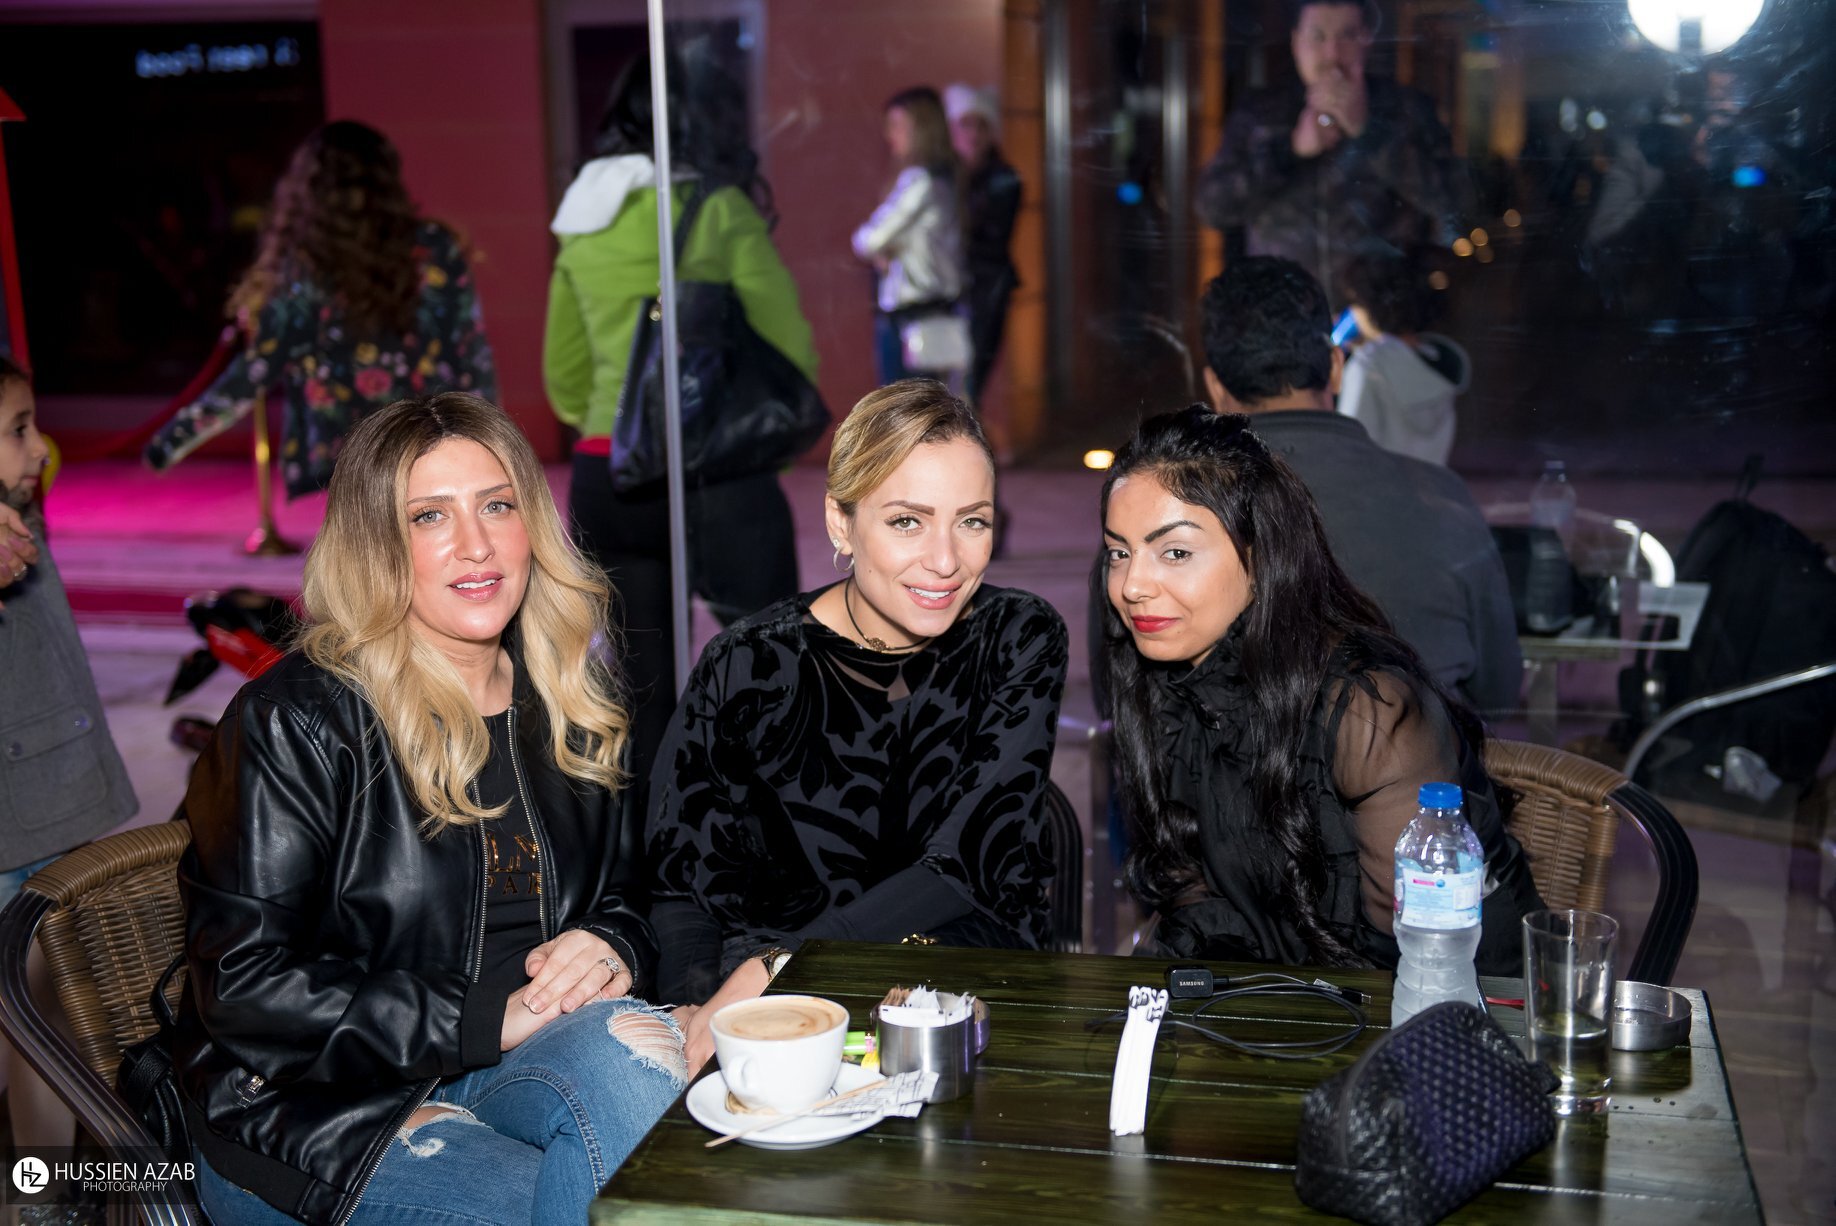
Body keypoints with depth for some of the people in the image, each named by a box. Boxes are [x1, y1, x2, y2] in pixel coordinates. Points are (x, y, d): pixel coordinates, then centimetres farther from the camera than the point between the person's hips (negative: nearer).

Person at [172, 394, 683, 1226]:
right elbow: (244, 988, -14)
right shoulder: (294, 720, -9)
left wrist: (611, 950, -7)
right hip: (309, 1112, -5)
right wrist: (488, 1019, -18)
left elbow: (626, 897, 19)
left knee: (631, 1047, -28)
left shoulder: (568, 703, 10)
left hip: (503, 1071, 6)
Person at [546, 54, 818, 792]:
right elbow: (789, 347, -5)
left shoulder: (583, 225, 12)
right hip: (715, 473, -5)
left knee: (643, 687, 13)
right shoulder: (721, 211, -5)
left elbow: (564, 378, 18)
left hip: (606, 476, 6)